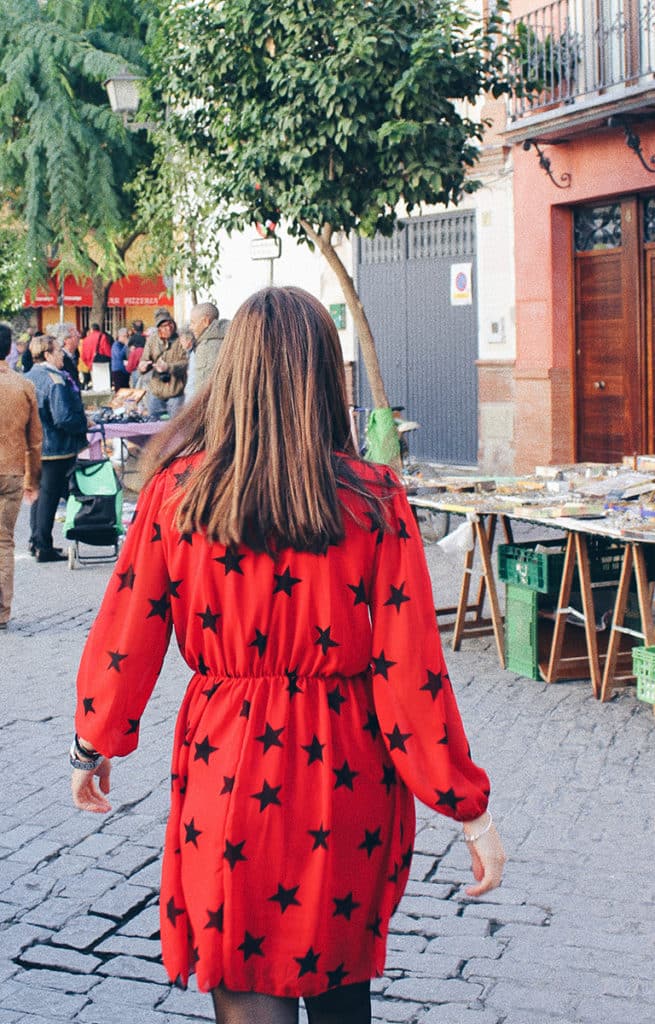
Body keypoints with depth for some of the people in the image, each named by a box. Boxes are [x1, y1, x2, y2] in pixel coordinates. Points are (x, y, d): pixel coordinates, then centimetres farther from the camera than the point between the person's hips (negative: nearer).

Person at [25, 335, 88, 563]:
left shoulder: (26, 379, 6)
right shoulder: (56, 381, -20)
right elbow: (64, 418, -25)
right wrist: (84, 423, -9)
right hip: (55, 448, -8)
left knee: (39, 494, 18)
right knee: (49, 495, -2)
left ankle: (36, 541, 25)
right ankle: (43, 547, 2)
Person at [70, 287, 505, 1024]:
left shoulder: (177, 490, -8)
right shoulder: (373, 502, -10)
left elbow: (125, 639, -1)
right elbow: (410, 673, -11)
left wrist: (94, 746, 17)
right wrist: (469, 808, -2)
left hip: (229, 772, -1)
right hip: (347, 780, 1)